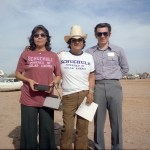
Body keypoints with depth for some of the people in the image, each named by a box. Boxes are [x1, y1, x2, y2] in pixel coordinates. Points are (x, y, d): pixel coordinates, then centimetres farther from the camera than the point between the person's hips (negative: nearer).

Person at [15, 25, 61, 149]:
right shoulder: (26, 54, 3)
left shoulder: (53, 56, 6)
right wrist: (29, 80, -11)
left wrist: (53, 83, -10)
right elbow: (18, 73, 7)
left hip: (47, 98, 1)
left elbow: (58, 75, 11)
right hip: (28, 99, -1)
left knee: (47, 130, 9)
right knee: (29, 131, 7)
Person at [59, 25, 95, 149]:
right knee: (67, 128, 1)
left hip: (85, 94, 2)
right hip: (68, 96, -1)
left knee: (83, 127, 7)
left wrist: (91, 92, 1)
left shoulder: (89, 57, 10)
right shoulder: (62, 55, 3)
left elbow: (92, 76, 10)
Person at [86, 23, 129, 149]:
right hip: (97, 87, 0)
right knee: (98, 122, 7)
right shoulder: (89, 52, 5)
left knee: (116, 122, 5)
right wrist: (96, 79, 1)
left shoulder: (118, 50, 6)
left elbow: (125, 68, 17)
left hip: (114, 87, 0)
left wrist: (113, 78, 10)